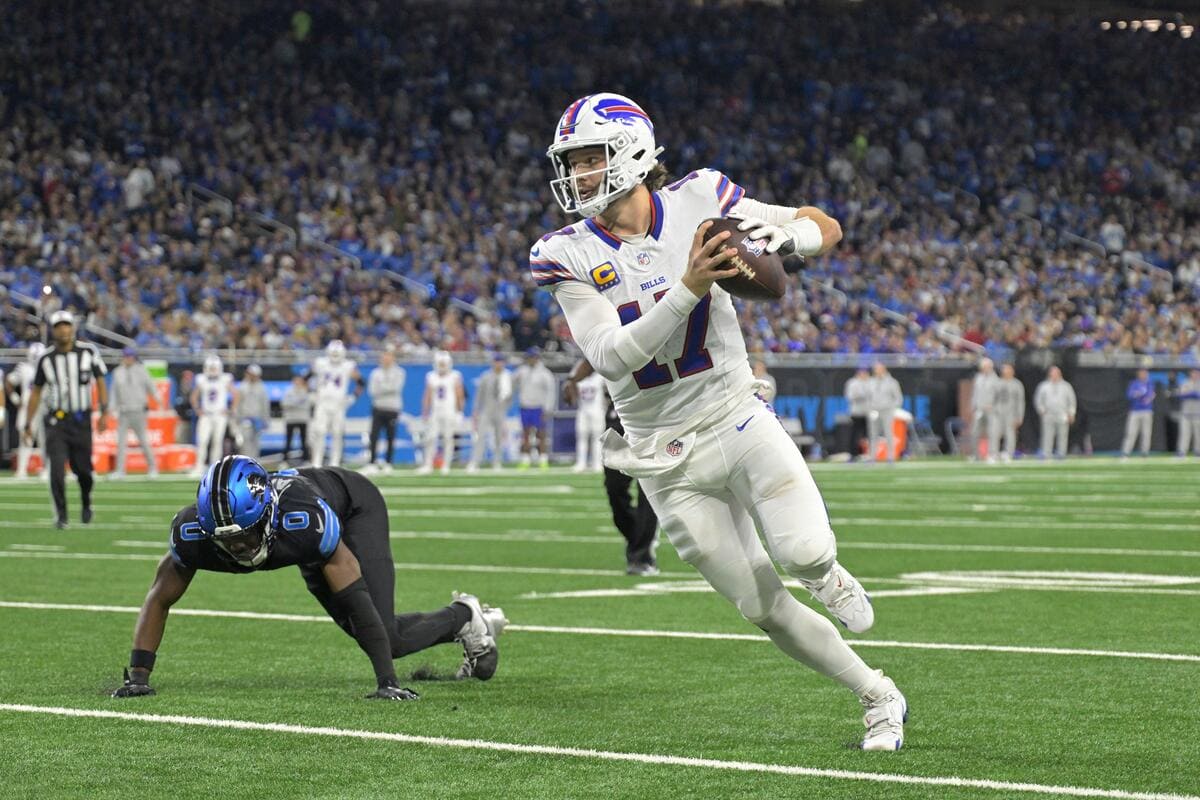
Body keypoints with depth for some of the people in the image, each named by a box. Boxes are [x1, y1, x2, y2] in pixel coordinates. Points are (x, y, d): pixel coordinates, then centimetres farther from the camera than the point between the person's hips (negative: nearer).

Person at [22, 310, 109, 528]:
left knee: (82, 469, 6)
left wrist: (104, 412, -6)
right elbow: (36, 391, 9)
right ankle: (60, 514, -5)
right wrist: (28, 423, 8)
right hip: (56, 420, 0)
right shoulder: (46, 359, 1)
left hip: (81, 419, 0)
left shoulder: (88, 352, -1)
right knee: (57, 468, -12)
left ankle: (86, 503, 34)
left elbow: (100, 382, 4)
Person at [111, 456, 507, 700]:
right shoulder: (194, 531, -35)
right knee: (359, 630, 8)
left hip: (355, 502, -5)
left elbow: (356, 599, -40)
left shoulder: (303, 519, -47)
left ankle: (464, 616, 16)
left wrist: (386, 682, -39)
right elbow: (159, 599, -20)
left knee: (385, 637, -16)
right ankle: (466, 621, 33)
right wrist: (137, 678, -27)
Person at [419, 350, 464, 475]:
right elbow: (427, 397, 10)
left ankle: (446, 466, 5)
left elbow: (460, 396, 0)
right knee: (431, 438, -3)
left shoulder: (455, 377, 0)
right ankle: (428, 465, 2)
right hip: (435, 412, 2)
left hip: (450, 412, -2)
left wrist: (459, 412, -5)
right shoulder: (431, 377, 7)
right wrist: (425, 412, 6)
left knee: (448, 439, 0)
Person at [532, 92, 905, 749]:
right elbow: (611, 357, -21)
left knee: (804, 554, -24)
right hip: (669, 462, 1)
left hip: (739, 421, -1)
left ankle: (827, 576, 14)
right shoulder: (569, 256, -7)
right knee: (763, 607, 1)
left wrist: (776, 237, -22)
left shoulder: (695, 204, -7)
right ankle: (878, 697, 19)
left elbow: (826, 227, 1)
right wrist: (687, 289, -32)